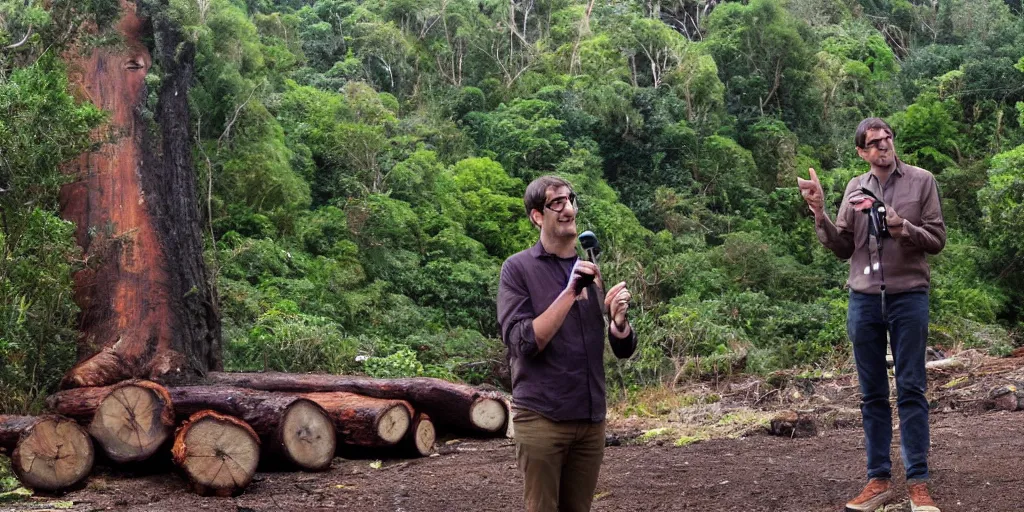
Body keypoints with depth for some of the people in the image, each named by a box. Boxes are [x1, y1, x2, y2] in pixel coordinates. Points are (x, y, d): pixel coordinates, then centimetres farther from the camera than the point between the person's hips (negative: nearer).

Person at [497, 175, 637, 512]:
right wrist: (570, 293, -22)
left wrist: (618, 320, -14)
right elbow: (523, 343, -15)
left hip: (591, 419, 4)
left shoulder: (592, 270, 10)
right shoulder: (518, 268, -4)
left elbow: (624, 349, 8)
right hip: (541, 418, -4)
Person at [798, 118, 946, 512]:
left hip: (908, 298, -3)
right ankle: (878, 480, 14)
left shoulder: (922, 181, 1)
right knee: (872, 394, 7)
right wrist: (820, 214, -5)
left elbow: (937, 240, 0)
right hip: (863, 300, 3)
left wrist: (904, 229, -17)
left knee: (911, 390, 0)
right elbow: (842, 248, 8)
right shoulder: (854, 188, 9)